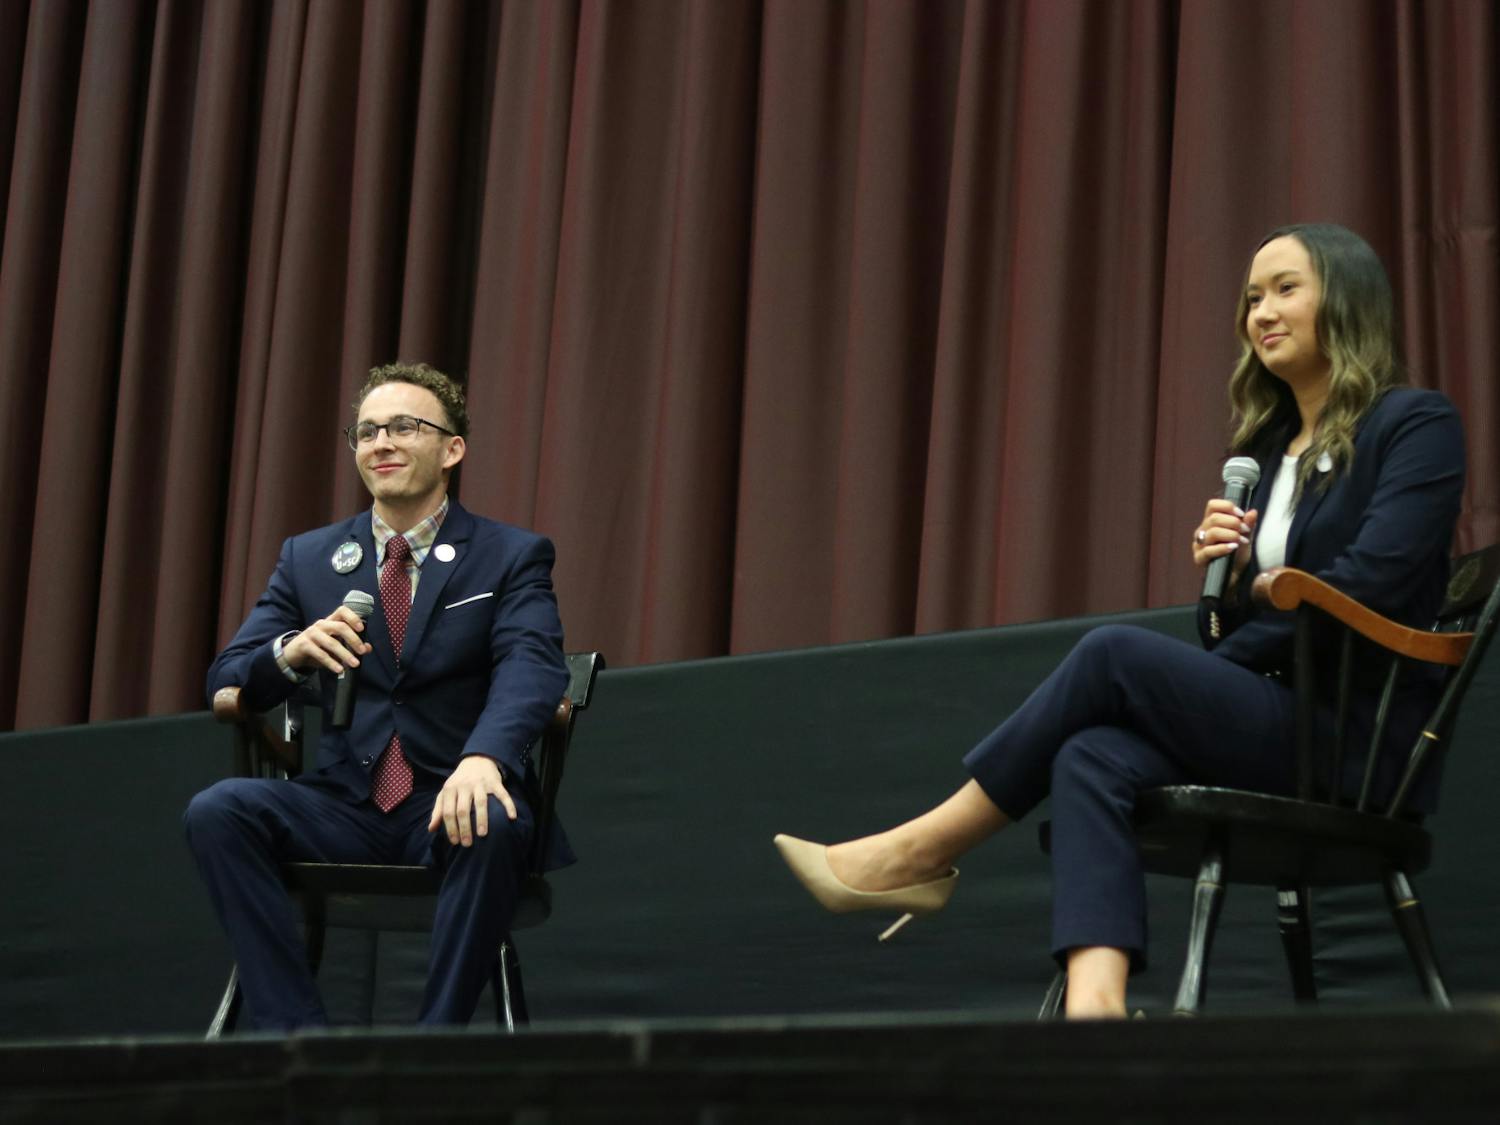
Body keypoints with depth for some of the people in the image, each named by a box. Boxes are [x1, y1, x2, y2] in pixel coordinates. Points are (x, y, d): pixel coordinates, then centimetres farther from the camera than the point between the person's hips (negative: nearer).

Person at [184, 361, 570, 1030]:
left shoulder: (512, 557, 4)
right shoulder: (307, 559, 14)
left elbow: (531, 667, -14)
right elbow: (227, 681, 8)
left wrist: (484, 756, -37)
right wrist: (291, 652, -18)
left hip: (452, 803, -3)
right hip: (345, 809, 3)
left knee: (492, 828, -37)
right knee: (216, 811, -24)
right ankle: (294, 1030, -22)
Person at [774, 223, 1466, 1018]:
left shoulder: (1415, 426, -2)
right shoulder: (1267, 446, 20)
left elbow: (1368, 584, -15)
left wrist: (1230, 656, -9)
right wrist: (1223, 569, -5)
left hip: (1357, 741, -6)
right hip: (1273, 726, 6)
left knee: (1115, 655, -22)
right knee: (1092, 760, -24)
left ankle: (923, 851, -13)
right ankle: (1095, 1001, -43)